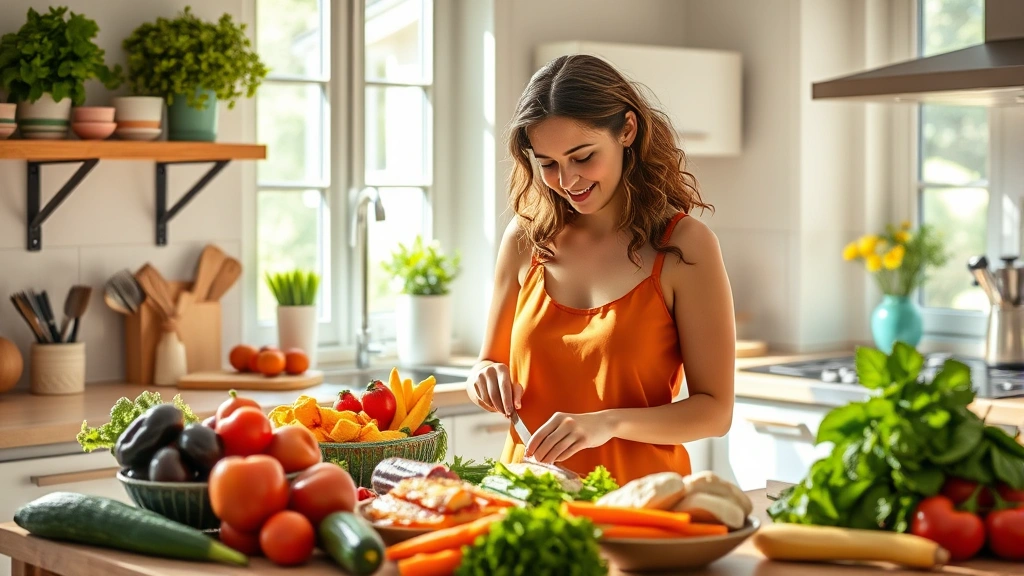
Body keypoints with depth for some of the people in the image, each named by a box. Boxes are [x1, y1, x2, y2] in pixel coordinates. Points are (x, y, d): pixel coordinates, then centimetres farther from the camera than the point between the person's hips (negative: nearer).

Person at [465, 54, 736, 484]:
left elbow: (715, 411, -4)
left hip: (639, 495, -5)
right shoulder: (526, 239, 7)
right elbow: (490, 366, 18)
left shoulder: (683, 246, -4)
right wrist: (487, 378, -4)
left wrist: (609, 423, -18)